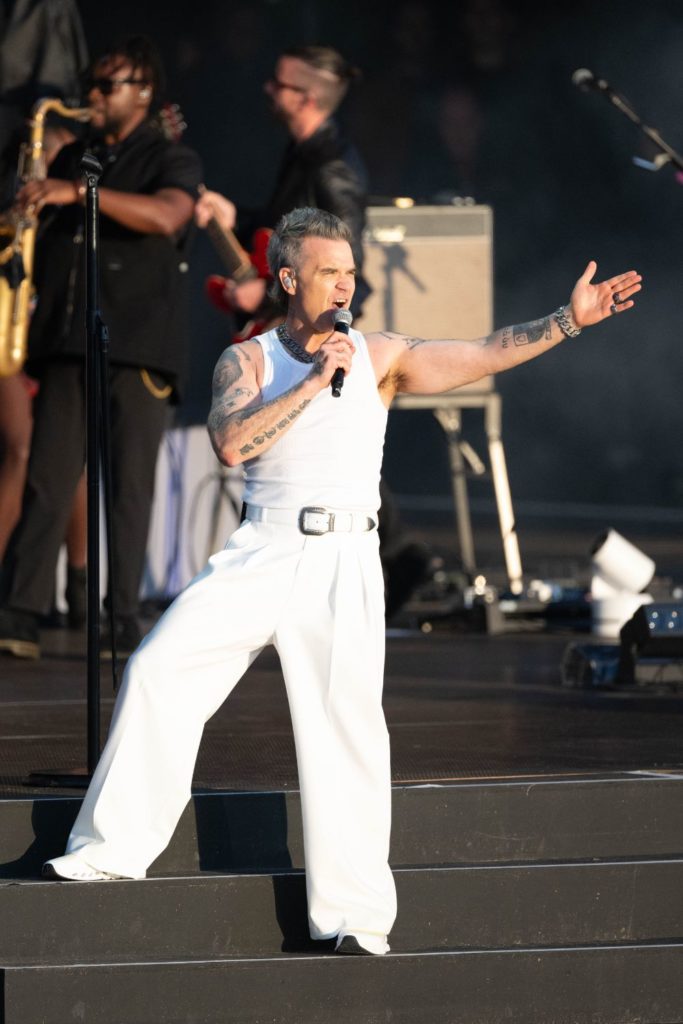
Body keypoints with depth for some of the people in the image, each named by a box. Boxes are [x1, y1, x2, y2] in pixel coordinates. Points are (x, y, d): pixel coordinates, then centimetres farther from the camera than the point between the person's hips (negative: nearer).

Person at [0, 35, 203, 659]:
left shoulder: (172, 161, 4)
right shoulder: (70, 159, 20)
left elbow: (166, 215, -18)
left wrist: (79, 193, -25)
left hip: (139, 348, -4)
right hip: (65, 344, 4)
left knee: (129, 485, -4)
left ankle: (122, 620, -2)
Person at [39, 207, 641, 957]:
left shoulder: (379, 358, 10)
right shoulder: (247, 360, 7)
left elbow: (486, 355, 3)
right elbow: (231, 443, -11)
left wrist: (567, 322, -8)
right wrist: (313, 382, -13)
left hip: (343, 559, -1)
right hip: (262, 553, 1)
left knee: (347, 721, -7)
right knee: (159, 669, -9)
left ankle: (355, 914, -5)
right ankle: (118, 846, 3)